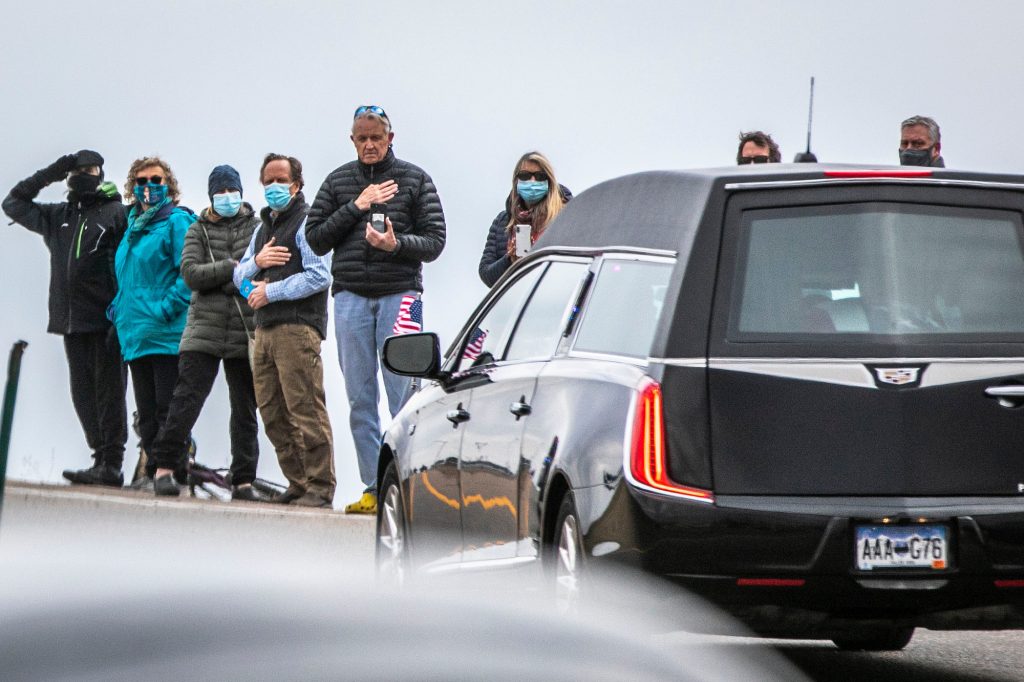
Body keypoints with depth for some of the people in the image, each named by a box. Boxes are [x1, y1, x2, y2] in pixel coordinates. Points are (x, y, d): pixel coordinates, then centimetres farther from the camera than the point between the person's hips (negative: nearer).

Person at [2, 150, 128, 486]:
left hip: (105, 320, -6)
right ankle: (101, 458, 7)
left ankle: (112, 464, -8)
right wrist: (50, 174, 16)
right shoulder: (57, 217, 18)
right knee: (83, 395, 4)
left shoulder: (116, 214, -1)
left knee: (108, 392, -7)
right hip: (71, 321, 6)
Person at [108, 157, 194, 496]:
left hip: (166, 333, -8)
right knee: (146, 410, 8)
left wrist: (165, 309, -19)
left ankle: (166, 468, -10)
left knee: (168, 405, -10)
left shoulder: (176, 222, -5)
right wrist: (119, 308, 15)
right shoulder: (134, 224, 19)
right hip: (134, 334, 8)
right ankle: (157, 466, 12)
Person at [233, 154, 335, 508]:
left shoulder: (307, 223, -2)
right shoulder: (263, 227, 25)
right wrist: (256, 261, 1)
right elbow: (239, 277, 23)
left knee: (306, 410, -12)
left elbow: (319, 276, -13)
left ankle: (320, 487, -12)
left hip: (298, 328, -9)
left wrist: (272, 291, -10)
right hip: (264, 330, 9)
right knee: (273, 414, 6)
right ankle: (298, 483, 13)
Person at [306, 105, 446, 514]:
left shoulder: (415, 180, 7)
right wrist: (356, 208, -4)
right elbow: (315, 239, 7)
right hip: (351, 296, 3)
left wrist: (397, 244, -15)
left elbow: (434, 242, 3)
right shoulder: (338, 182, 13)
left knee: (404, 396, -8)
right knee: (360, 400, 2)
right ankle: (373, 488, 4)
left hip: (400, 293, -3)